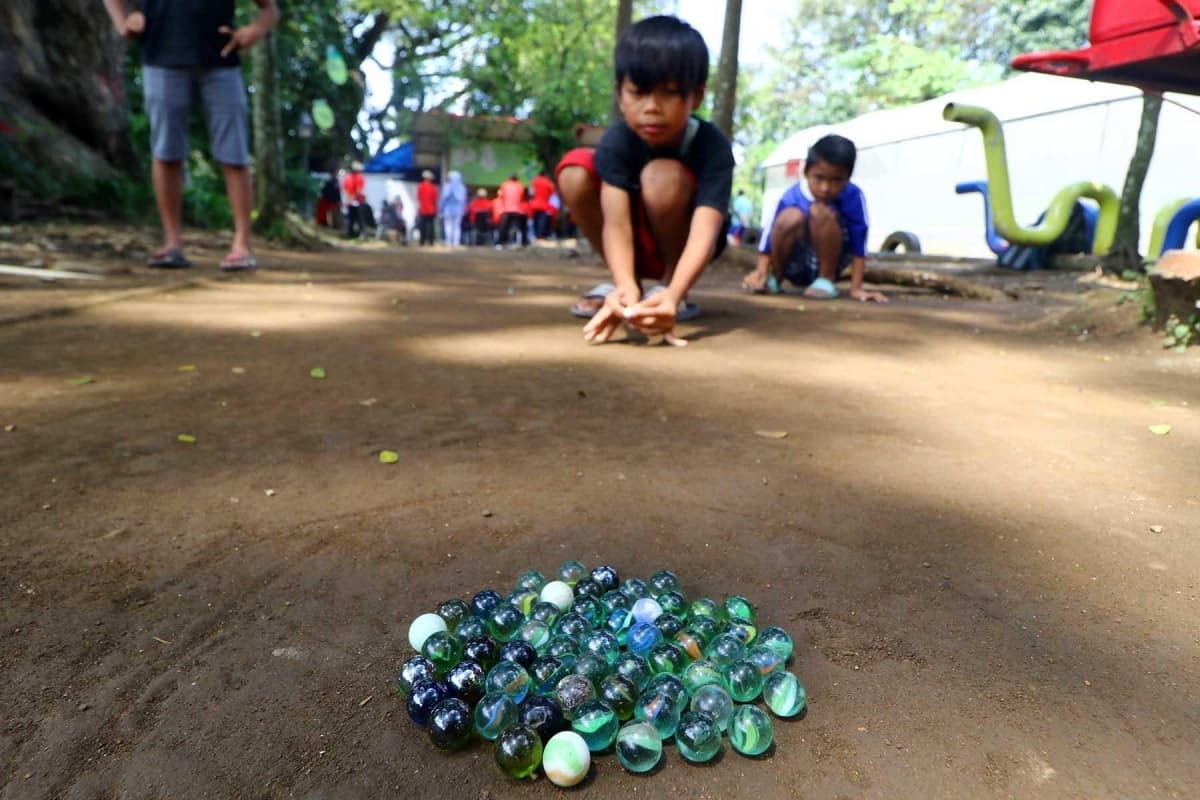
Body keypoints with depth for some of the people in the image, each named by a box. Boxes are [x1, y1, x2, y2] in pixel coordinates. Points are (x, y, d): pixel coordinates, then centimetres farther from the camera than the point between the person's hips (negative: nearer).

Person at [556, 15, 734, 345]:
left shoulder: (713, 146, -27)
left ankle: (668, 284, -11)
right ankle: (628, 284, -7)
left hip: (682, 245, -3)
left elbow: (705, 232, -40)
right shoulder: (617, 141, -21)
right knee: (575, 170, -21)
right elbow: (616, 222, -33)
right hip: (637, 244, 3)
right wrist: (626, 288, -53)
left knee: (663, 176, -34)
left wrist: (672, 295, -58)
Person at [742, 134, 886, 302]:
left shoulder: (853, 197, -17)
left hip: (827, 264, 0)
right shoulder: (790, 198, -16)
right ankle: (775, 278, -5)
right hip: (794, 267, 1)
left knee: (822, 212, -29)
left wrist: (856, 289, -18)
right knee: (791, 216, -31)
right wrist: (760, 274, -23)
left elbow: (858, 246, -16)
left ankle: (826, 281, -11)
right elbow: (769, 239, -12)